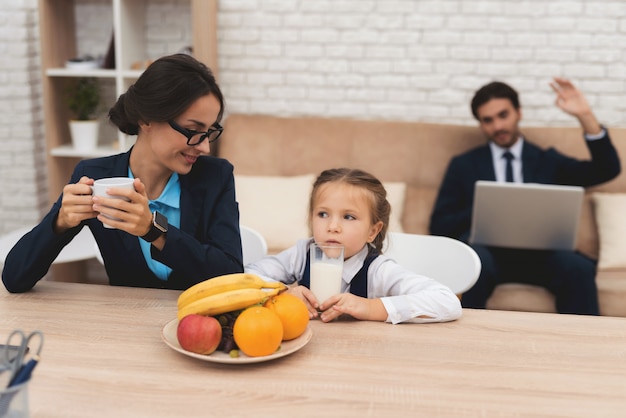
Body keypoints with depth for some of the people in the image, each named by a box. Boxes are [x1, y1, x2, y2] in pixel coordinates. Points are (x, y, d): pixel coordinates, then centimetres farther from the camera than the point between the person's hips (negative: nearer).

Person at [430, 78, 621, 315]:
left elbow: (608, 170, 12)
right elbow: (439, 226, 12)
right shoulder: (464, 165, 21)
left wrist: (585, 117, 1)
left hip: (539, 253, 1)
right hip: (487, 248, -1)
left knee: (579, 268, -31)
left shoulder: (548, 161, 24)